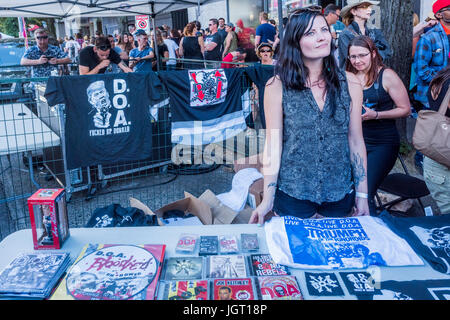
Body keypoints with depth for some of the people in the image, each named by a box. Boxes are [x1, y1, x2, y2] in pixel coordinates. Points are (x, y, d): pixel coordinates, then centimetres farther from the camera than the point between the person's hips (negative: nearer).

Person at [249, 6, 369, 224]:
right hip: (292, 193, -2)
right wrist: (267, 199, -8)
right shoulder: (277, 86, -10)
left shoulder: (349, 83, -2)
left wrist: (362, 194, 3)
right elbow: (273, 145, -8)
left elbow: (356, 141, 2)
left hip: (340, 194, 3)